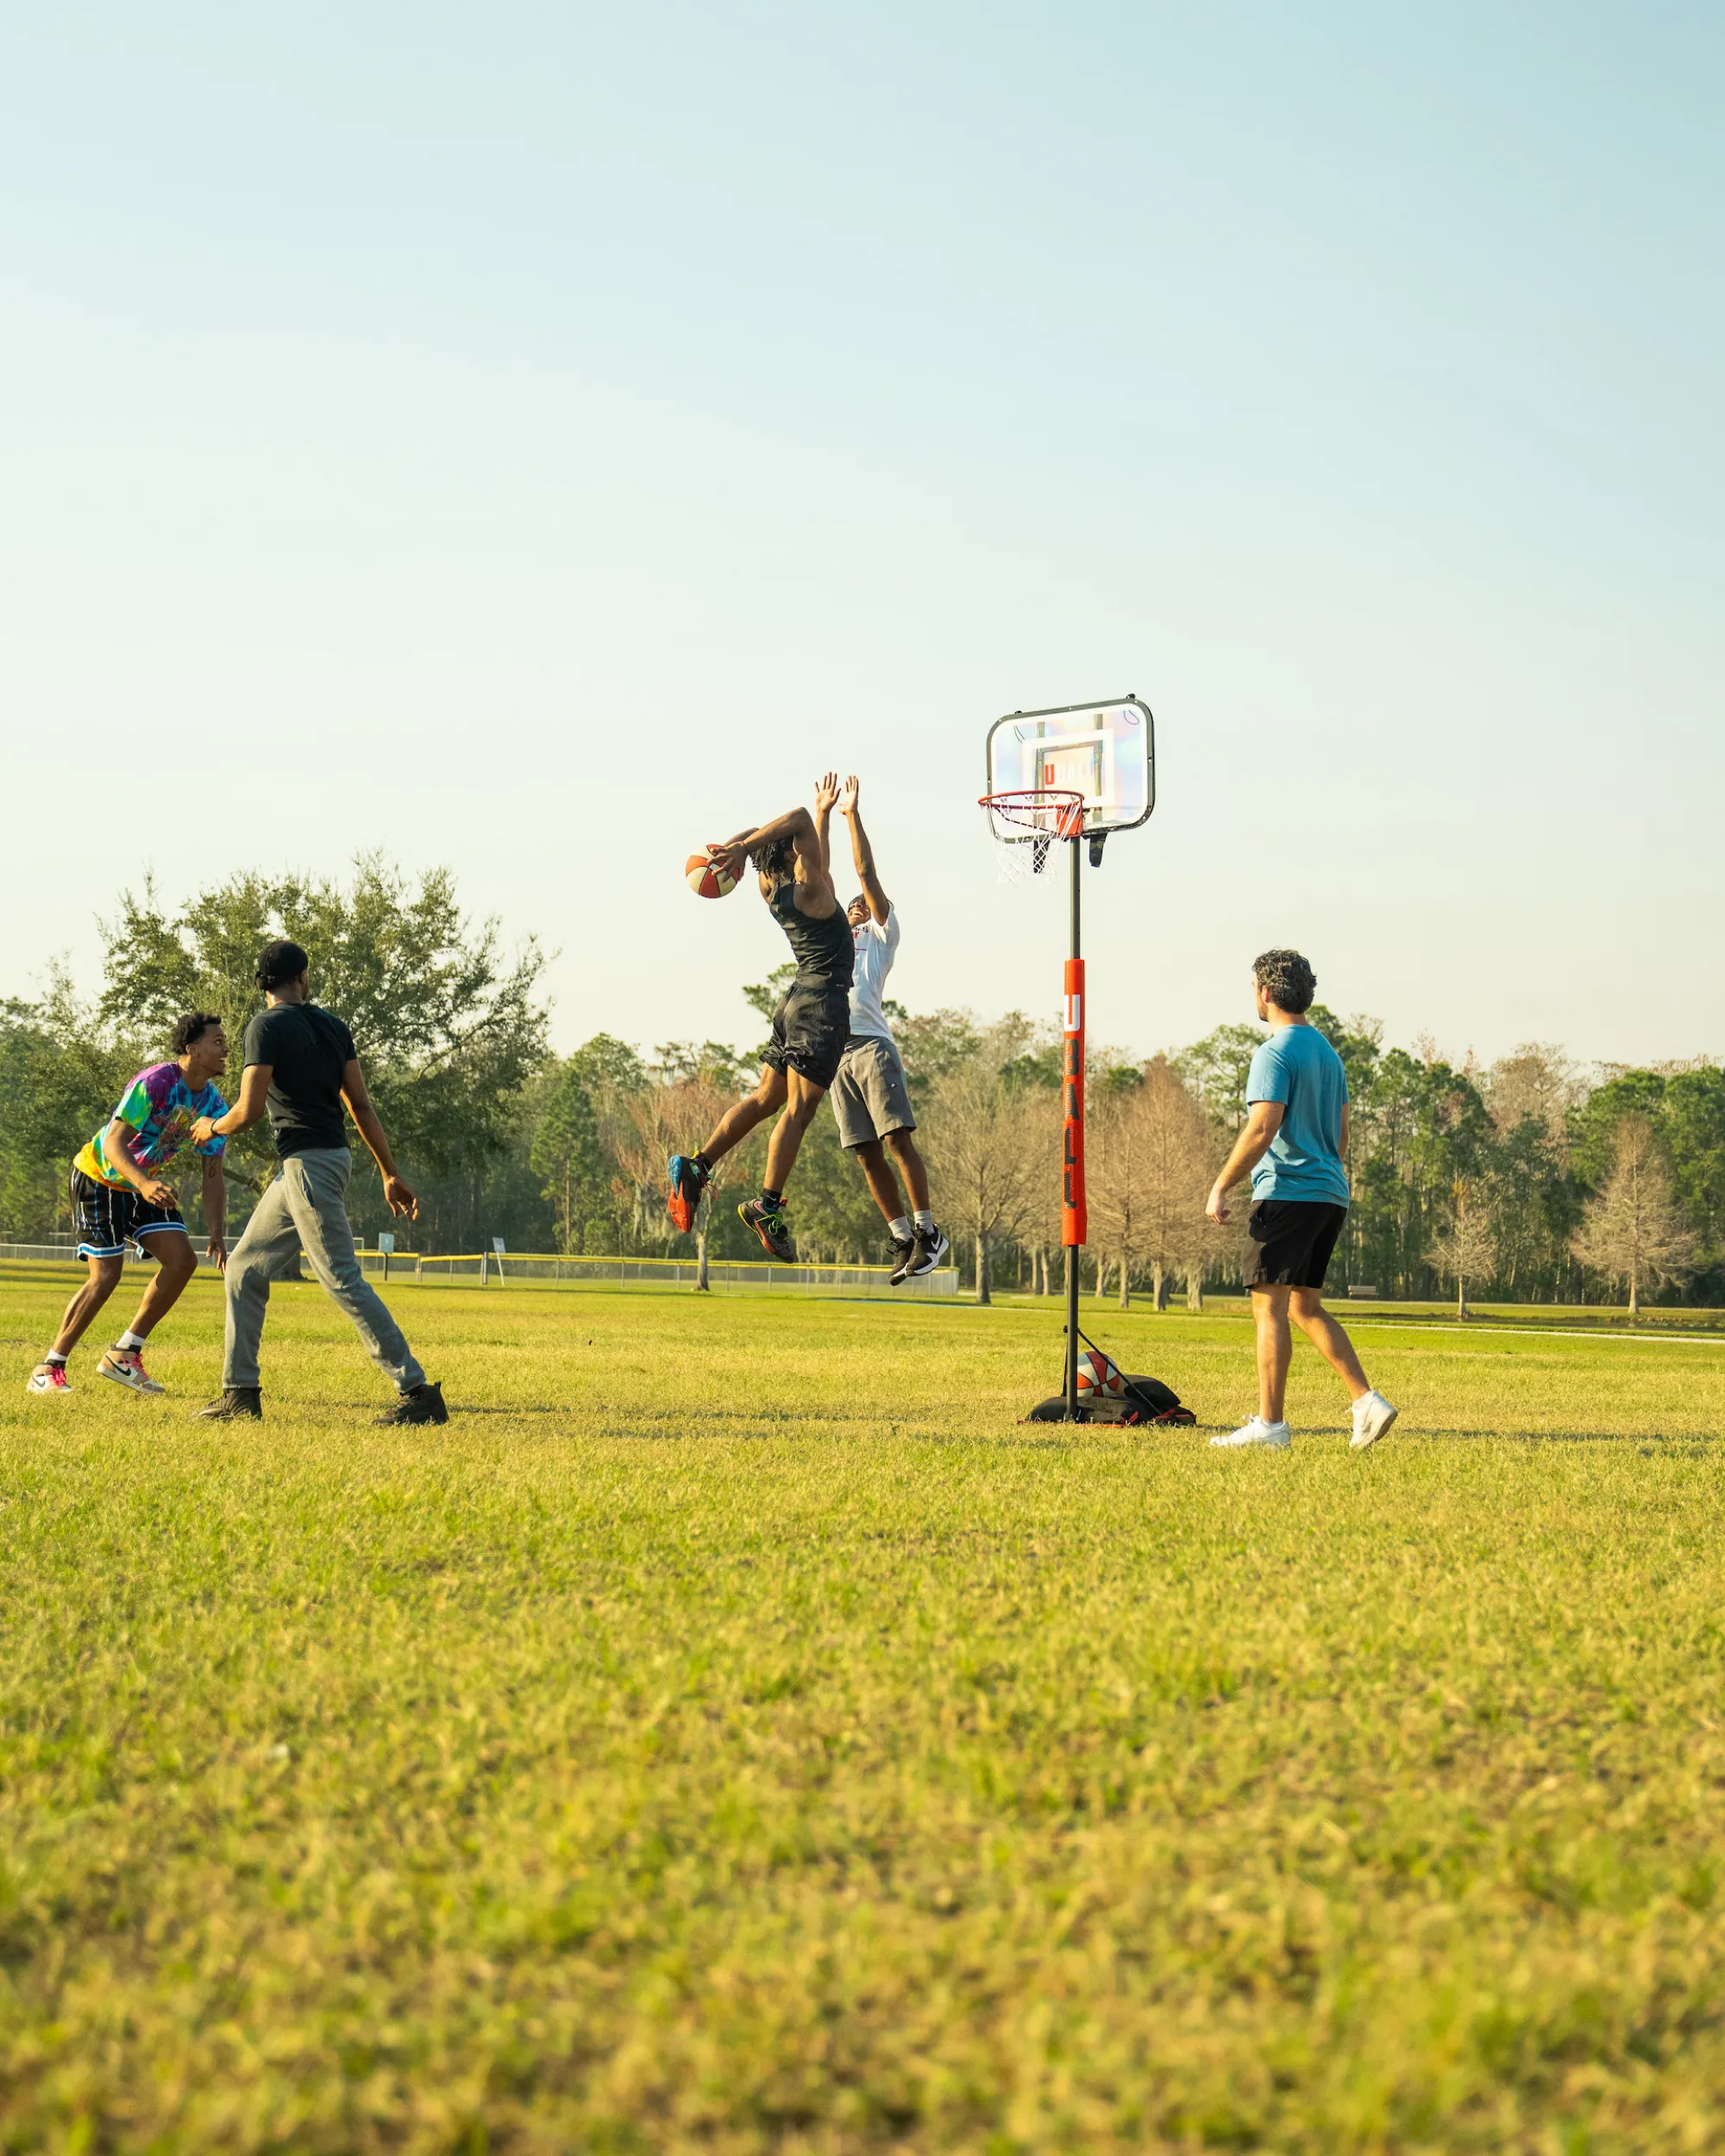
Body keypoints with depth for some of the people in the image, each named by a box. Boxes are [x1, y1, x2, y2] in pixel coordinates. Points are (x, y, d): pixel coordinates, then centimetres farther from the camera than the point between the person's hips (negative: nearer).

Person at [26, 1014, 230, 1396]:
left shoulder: (214, 1105, -5)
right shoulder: (153, 1084, -27)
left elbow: (213, 1175, -2)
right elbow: (114, 1142, -32)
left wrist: (216, 1232, -15)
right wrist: (143, 1183, -50)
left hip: (147, 1183, 7)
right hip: (98, 1177, -7)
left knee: (182, 1261, -8)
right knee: (106, 1275, -16)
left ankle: (124, 1355, 2)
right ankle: (48, 1370, -4)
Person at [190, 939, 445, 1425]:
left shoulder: (267, 1026, -9)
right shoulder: (332, 1025, 12)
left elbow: (249, 1110, -14)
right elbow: (361, 1105, 11)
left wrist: (212, 1127, 8)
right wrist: (390, 1174, 13)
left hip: (308, 1163, -9)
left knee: (343, 1280, -11)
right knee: (244, 1266, 15)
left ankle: (419, 1393, -15)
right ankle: (240, 1393, 15)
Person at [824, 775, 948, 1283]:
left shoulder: (881, 935, 15)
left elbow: (866, 873, 8)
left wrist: (853, 814, 10)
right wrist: (824, 815, 27)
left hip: (871, 1045, -6)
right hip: (835, 1051, 6)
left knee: (897, 1138, -13)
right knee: (867, 1153, 0)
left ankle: (928, 1231, -13)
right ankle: (903, 1239, 2)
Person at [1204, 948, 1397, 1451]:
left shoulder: (1276, 1053, -11)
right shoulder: (1327, 1052, 17)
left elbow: (1262, 1129, -19)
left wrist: (1220, 1187, -13)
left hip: (1287, 1195, -9)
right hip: (1330, 1195, 9)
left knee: (1269, 1306, -5)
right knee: (1306, 1306, 14)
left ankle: (1269, 1424, -7)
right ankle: (1367, 1402, 4)